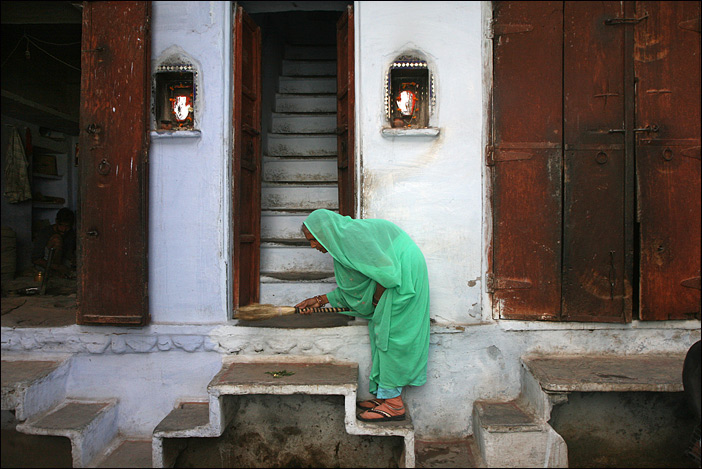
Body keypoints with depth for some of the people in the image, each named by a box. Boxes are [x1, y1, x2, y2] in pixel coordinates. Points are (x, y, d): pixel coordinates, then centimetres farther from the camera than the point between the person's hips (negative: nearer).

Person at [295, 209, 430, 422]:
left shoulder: (351, 235, -19)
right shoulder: (342, 241, 12)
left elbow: (385, 269, -24)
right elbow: (348, 288, 15)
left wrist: (377, 299, -9)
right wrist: (319, 300, 14)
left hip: (404, 276, -10)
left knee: (390, 335, -6)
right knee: (383, 336, 12)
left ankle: (393, 404, 1)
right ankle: (386, 395, 20)